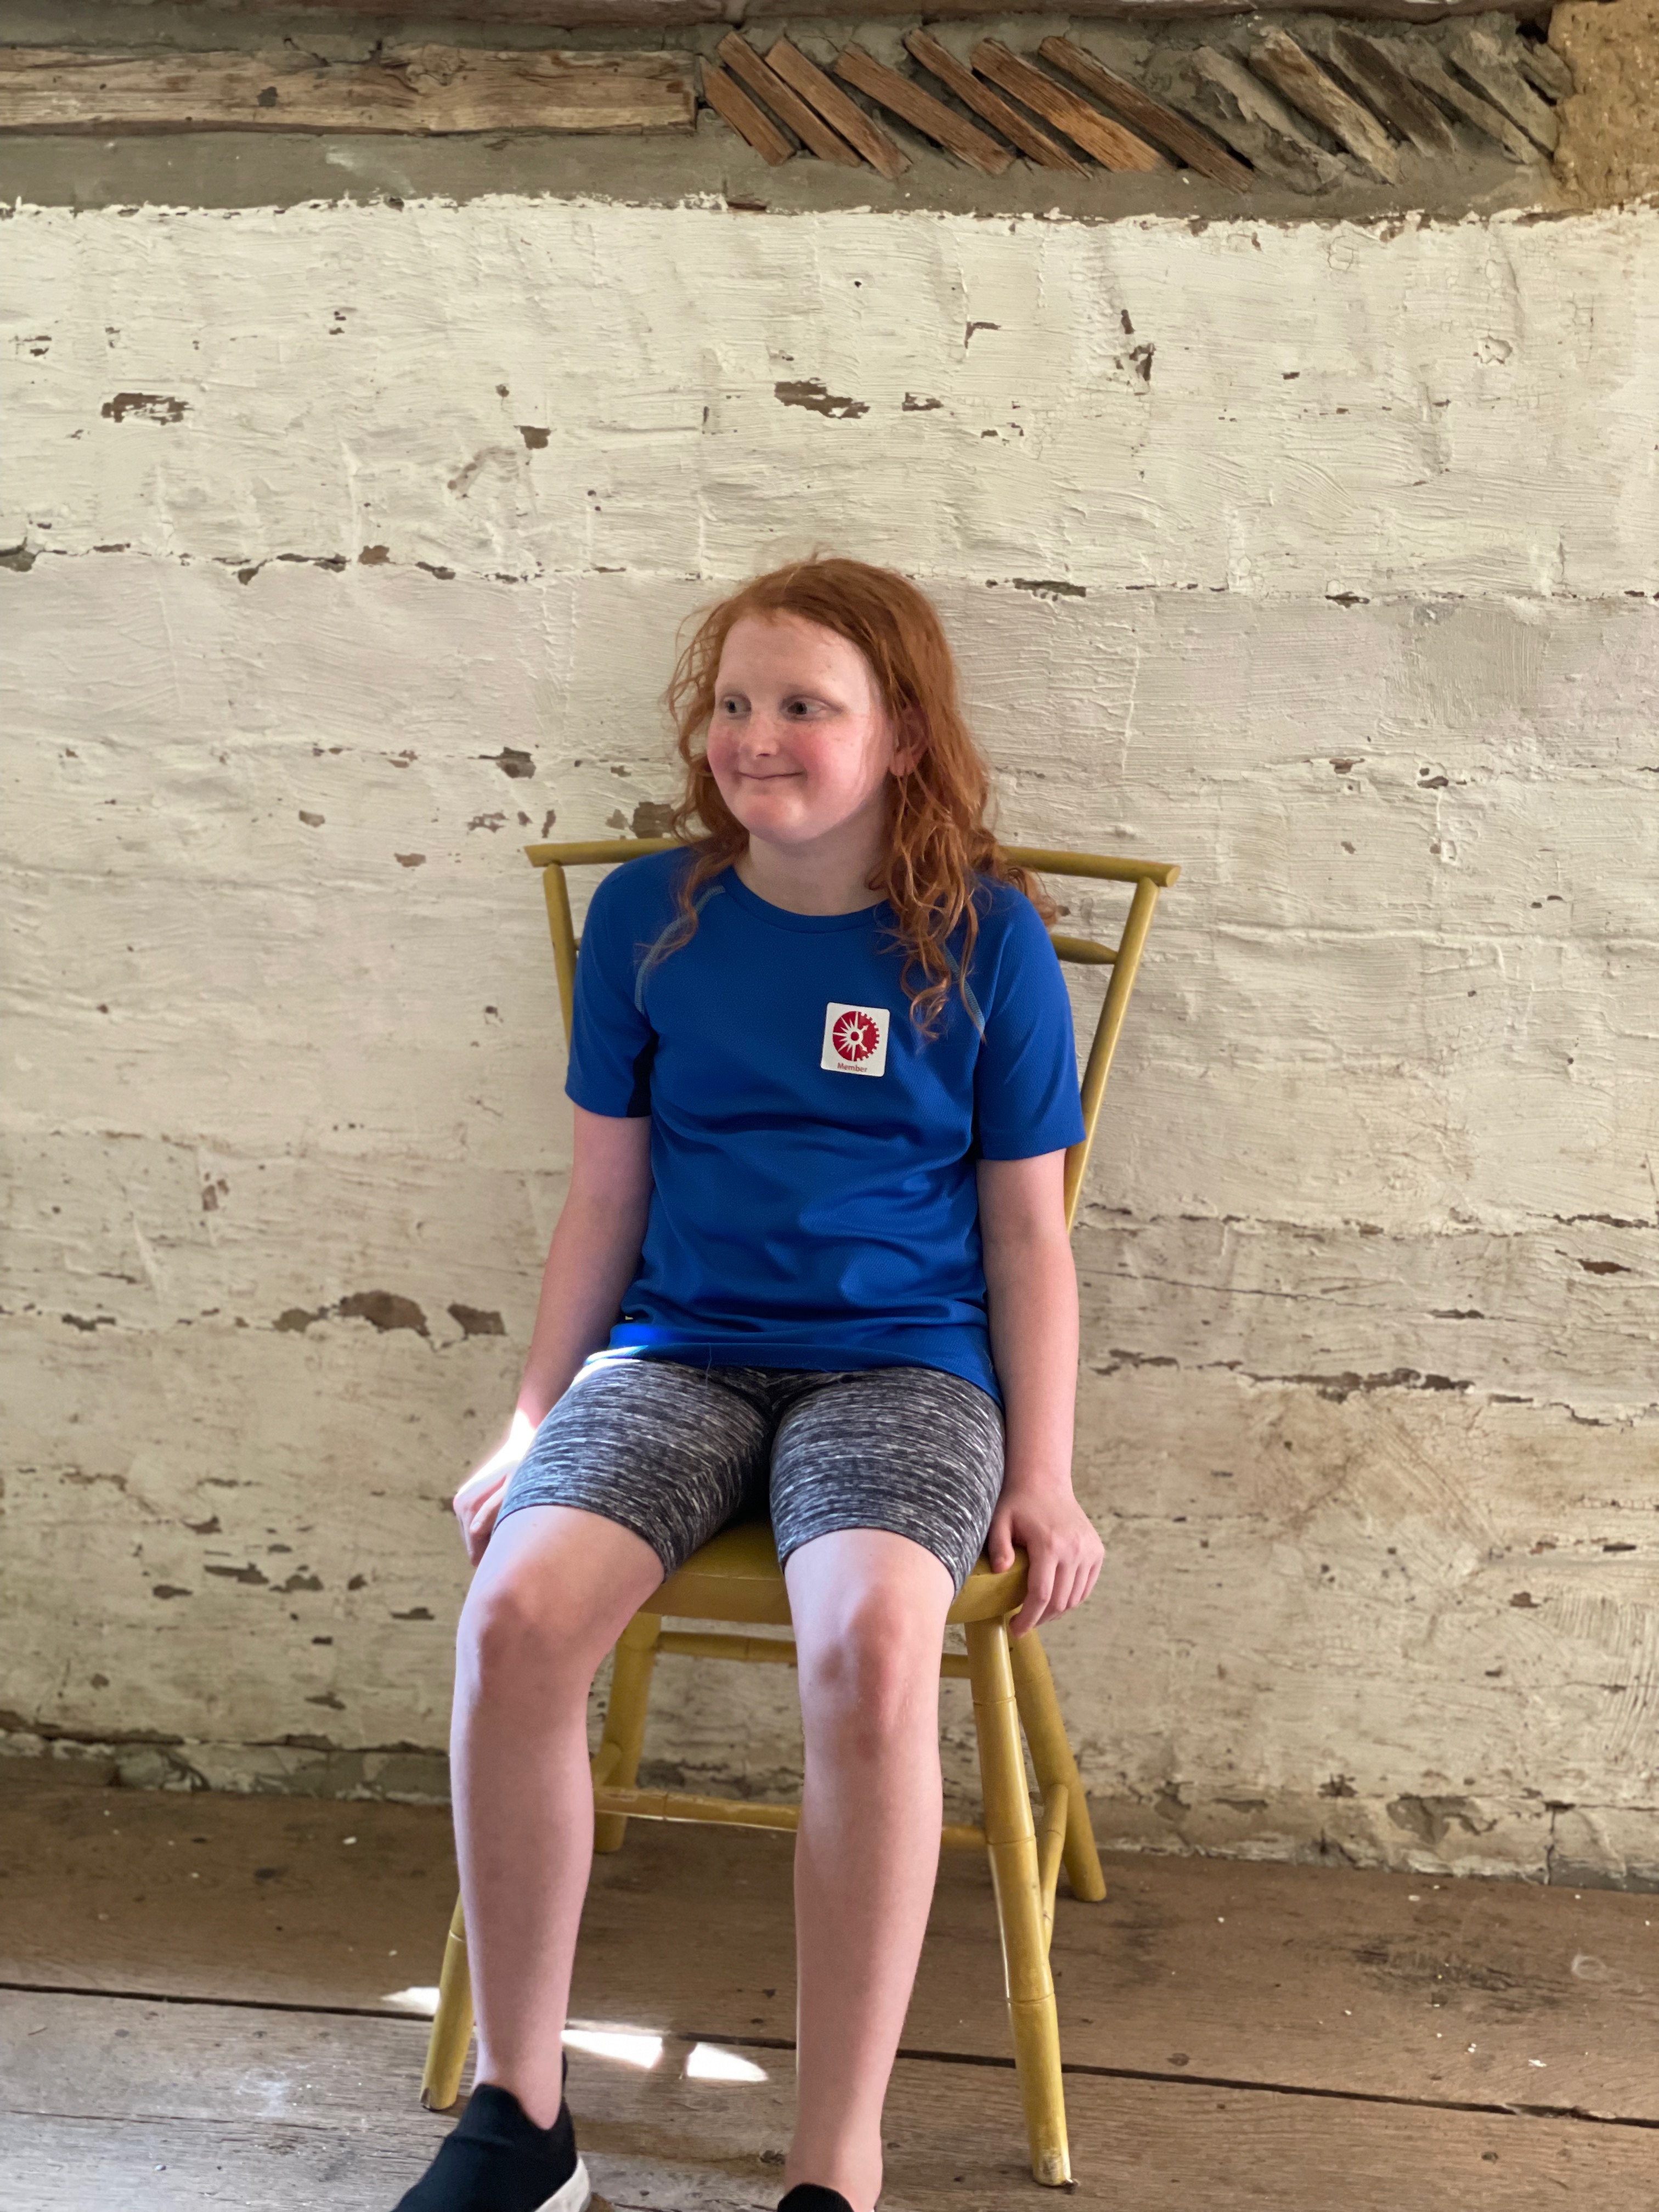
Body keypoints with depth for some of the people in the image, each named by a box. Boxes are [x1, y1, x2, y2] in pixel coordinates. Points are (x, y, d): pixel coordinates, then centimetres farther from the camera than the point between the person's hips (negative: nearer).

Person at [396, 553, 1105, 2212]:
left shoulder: (986, 936, 0)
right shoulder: (647, 916, 6)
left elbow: (1027, 1227, 4)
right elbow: (605, 1197, 12)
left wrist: (1042, 1479, -1)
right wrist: (532, 1426, 10)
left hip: (903, 1362, -2)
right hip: (677, 1349, 2)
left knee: (870, 1651, -35)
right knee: (515, 1614, -28)